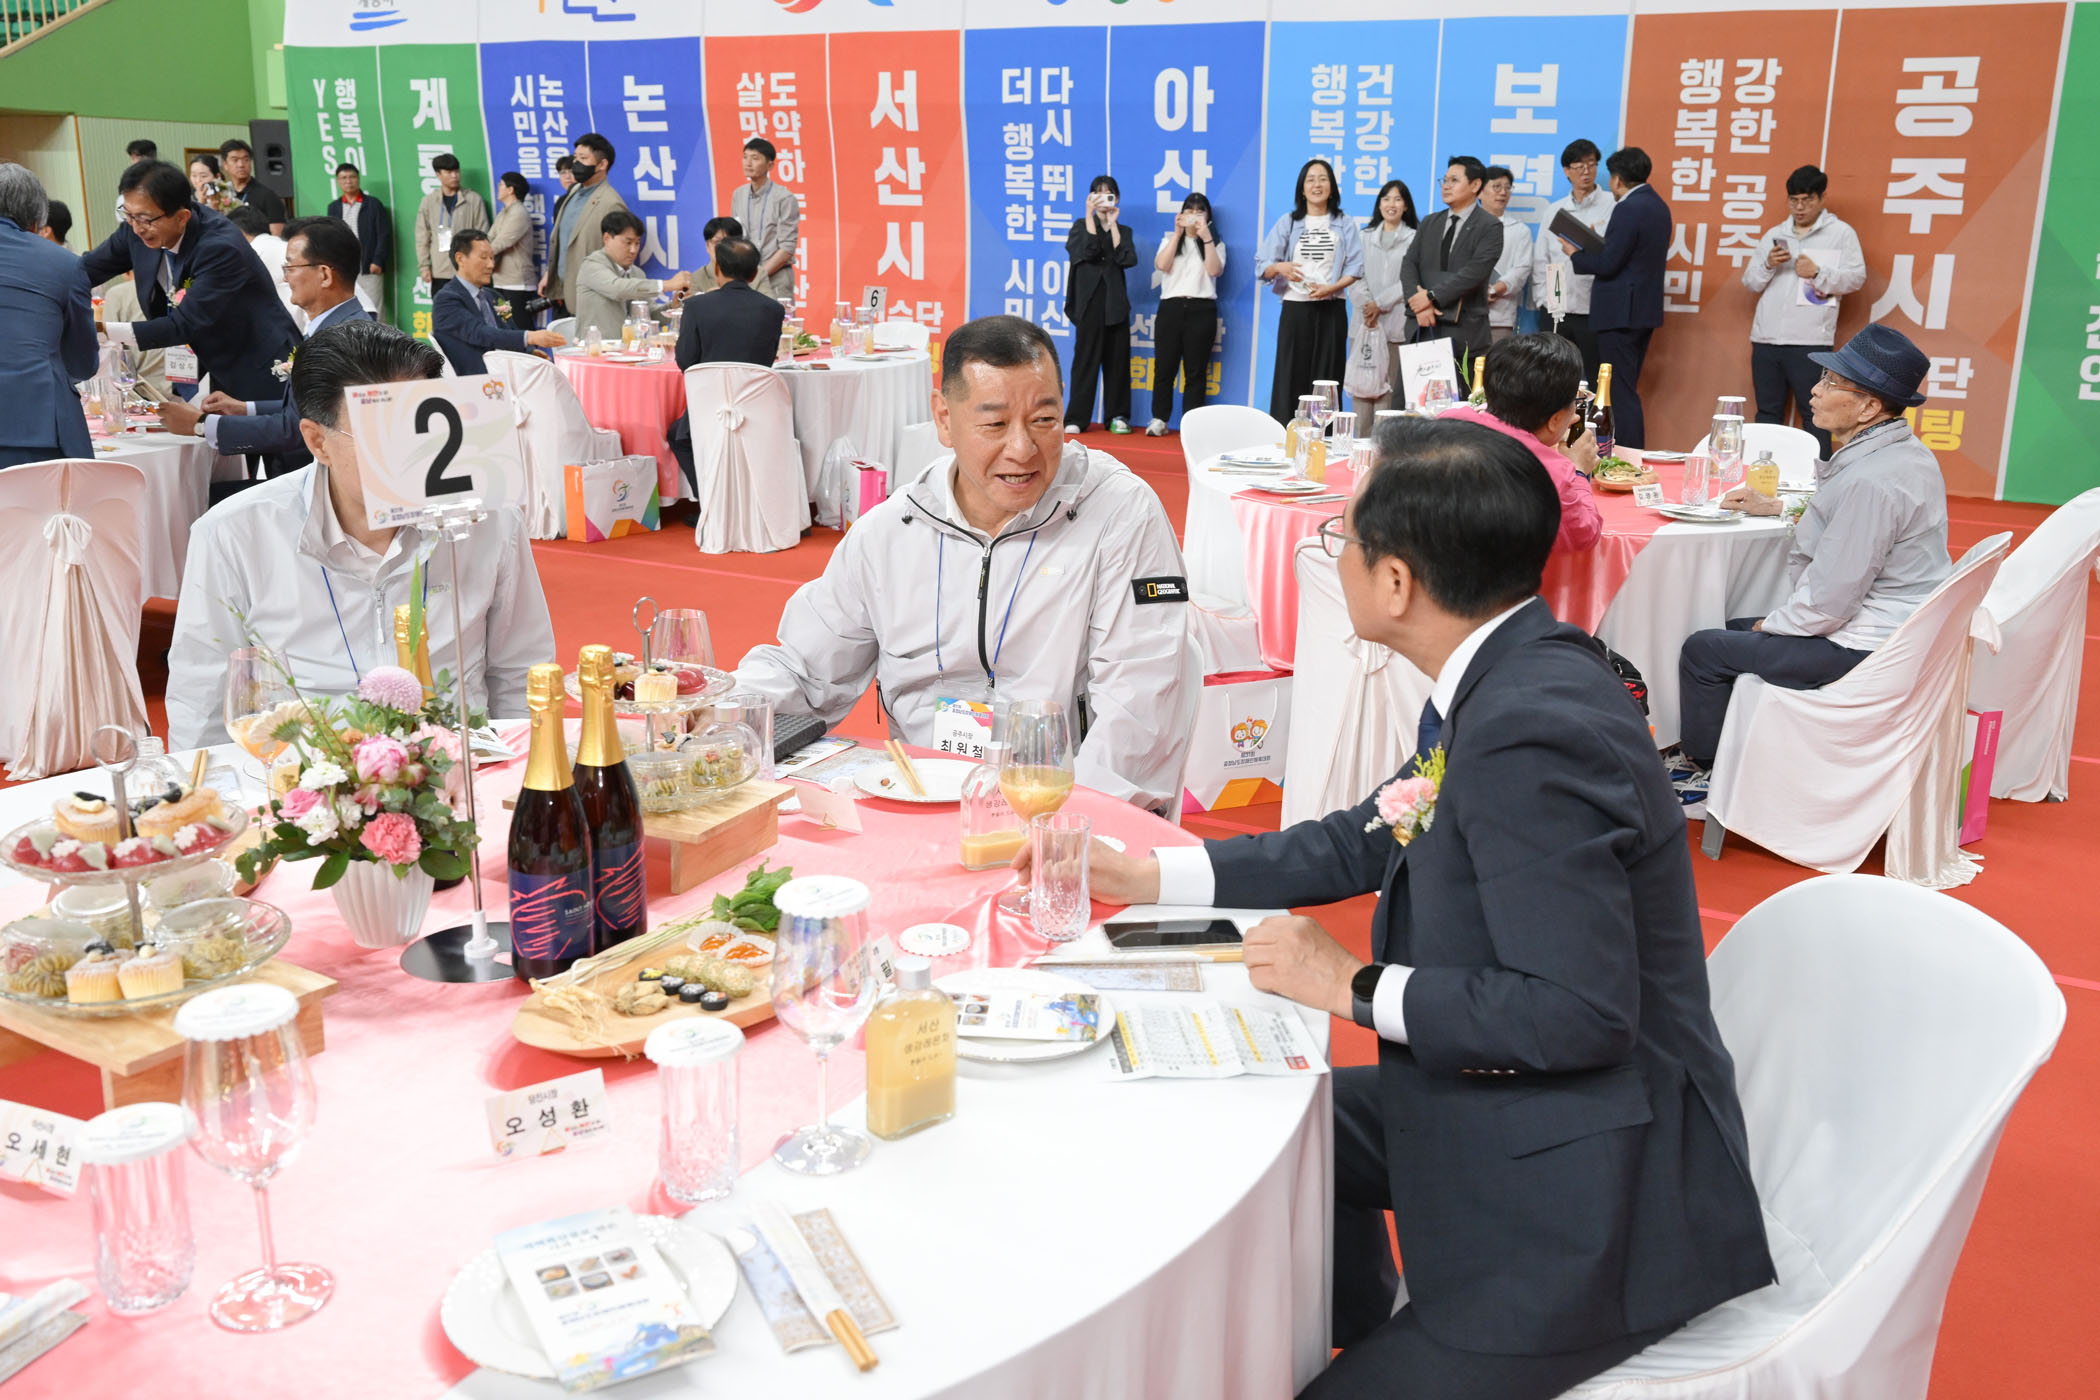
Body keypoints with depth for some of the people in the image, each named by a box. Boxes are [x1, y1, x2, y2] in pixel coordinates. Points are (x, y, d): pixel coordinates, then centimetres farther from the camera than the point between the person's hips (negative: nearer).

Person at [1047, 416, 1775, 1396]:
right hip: (1506, 1104, 10)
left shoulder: (1534, 730, -30)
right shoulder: (1507, 680, 0)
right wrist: (1149, 876, 12)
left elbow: (1582, 1012, -29)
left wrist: (1356, 987, -18)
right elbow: (1368, 839, 13)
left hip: (1594, 1200, -10)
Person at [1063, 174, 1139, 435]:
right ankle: (1076, 418, -4)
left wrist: (1112, 223, -3)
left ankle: (1117, 416, 8)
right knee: (1086, 357, -6)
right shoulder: (1081, 225, 8)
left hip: (1115, 302, 3)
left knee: (1117, 359, 1)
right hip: (1089, 299, -2)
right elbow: (1088, 251, -13)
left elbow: (1127, 259, -6)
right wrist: (1090, 215, -10)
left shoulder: (1123, 230, 14)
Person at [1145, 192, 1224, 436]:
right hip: (1171, 307, 1)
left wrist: (1206, 237, -10)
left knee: (1196, 371, 0)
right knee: (1164, 367, -1)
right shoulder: (1169, 239, 16)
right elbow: (1161, 265, -4)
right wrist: (1178, 233, -6)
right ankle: (1159, 419, 6)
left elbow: (1214, 271, -6)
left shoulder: (1216, 243, 13)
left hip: (1201, 310, -1)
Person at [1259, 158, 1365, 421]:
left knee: (1326, 380, -2)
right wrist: (1278, 268, -19)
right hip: (1295, 308, 0)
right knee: (1290, 378, -4)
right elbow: (1263, 267, 4)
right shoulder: (1287, 224, 10)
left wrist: (1331, 288, -15)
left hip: (1331, 309, 0)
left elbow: (1355, 268, 2)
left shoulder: (1345, 226, 10)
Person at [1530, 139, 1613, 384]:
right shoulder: (1554, 210, 15)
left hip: (1594, 309, -4)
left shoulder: (1612, 205, 1)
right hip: (1557, 311, 4)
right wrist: (1542, 299, 6)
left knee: (1595, 382, -3)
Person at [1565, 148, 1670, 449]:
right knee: (1627, 390, 16)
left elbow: (1607, 264, -19)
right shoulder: (1658, 206, 13)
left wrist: (1575, 254, -3)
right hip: (1646, 309, 10)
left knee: (1621, 393, -7)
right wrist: (1604, 241, 14)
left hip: (1620, 312, -10)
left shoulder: (1628, 209, -16)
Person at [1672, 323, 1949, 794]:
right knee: (1736, 628, 23)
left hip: (1864, 649, -11)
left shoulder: (1870, 480, -27)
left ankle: (1702, 773, 15)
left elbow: (1828, 600, -26)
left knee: (1703, 650, -4)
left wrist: (1769, 627, -8)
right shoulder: (1909, 453, 6)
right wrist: (1777, 507, 19)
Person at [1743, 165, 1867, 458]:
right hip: (1766, 338, 4)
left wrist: (1818, 274, -16)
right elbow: (1750, 281, 13)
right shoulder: (1774, 235, 17)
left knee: (1814, 414, -3)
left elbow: (1856, 278, -3)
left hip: (1810, 341, -4)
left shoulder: (1841, 233, 5)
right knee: (1768, 412, 8)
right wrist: (1768, 265, -6)